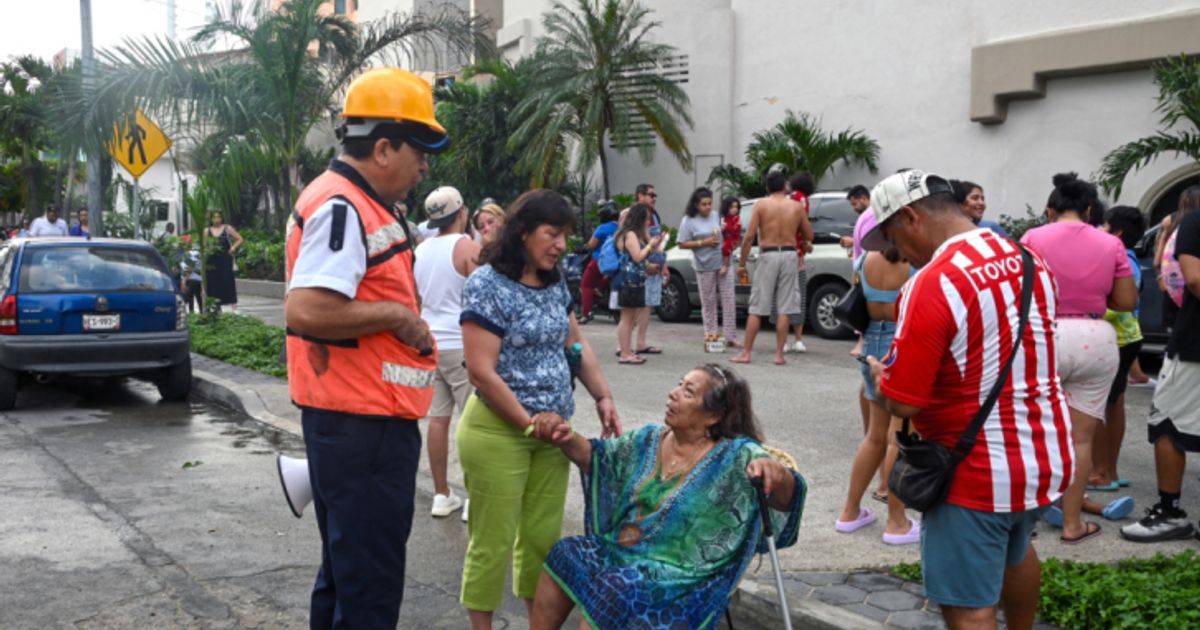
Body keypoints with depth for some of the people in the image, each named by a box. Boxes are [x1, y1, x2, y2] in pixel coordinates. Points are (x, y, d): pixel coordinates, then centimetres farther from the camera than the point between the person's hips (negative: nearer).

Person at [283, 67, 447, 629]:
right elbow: (304, 311, -30)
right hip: (362, 425, -11)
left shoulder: (360, 205, 15)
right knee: (369, 583, -1)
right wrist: (397, 315, -20)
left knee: (346, 568, 22)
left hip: (361, 419, 11)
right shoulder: (341, 209, -18)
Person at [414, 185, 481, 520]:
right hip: (462, 345, -7)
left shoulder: (421, 249, 9)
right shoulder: (468, 247, -11)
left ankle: (441, 494, 17)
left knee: (438, 418, 10)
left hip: (430, 343, 7)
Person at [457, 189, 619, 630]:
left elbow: (576, 345, 18)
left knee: (543, 537, 13)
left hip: (551, 429, 7)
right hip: (498, 431, -7)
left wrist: (603, 398, 6)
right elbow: (481, 372, -19)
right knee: (493, 541, 3)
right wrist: (528, 422, -15)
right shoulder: (487, 284, -14)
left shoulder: (554, 284, 8)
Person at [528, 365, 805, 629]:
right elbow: (595, 457, 15)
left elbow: (785, 497, -24)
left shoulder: (735, 457, -13)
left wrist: (775, 472, -48)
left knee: (610, 591, -27)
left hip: (679, 574, -6)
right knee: (564, 558, -12)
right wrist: (567, 439, -7)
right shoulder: (649, 439, 7)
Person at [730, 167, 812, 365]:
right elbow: (809, 236, 10)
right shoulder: (797, 206, 4)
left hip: (768, 255, -1)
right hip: (789, 255, 2)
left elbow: (749, 236, -7)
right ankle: (779, 354, 5)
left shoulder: (761, 205, -2)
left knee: (756, 309, 4)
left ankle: (746, 352, 6)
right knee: (784, 309, 5)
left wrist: (742, 263, -1)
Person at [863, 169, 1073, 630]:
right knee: (1016, 551, 33)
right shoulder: (1029, 261, 3)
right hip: (1048, 454, 9)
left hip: (979, 472, -8)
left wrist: (878, 375, 0)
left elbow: (900, 403, -21)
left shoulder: (931, 284, -23)